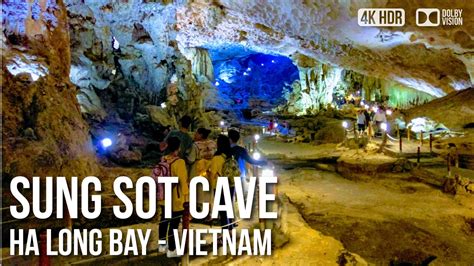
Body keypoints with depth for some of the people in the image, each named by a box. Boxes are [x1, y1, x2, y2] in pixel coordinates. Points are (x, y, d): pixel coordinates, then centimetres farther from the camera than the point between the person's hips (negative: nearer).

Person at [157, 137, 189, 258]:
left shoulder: (163, 160, 0)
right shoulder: (179, 162, -21)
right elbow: (183, 182, -20)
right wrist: (186, 198, -15)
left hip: (164, 197, 7)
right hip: (176, 199, -7)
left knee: (164, 221, 19)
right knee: (174, 224, 4)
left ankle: (162, 245, 34)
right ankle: (171, 250, 14)